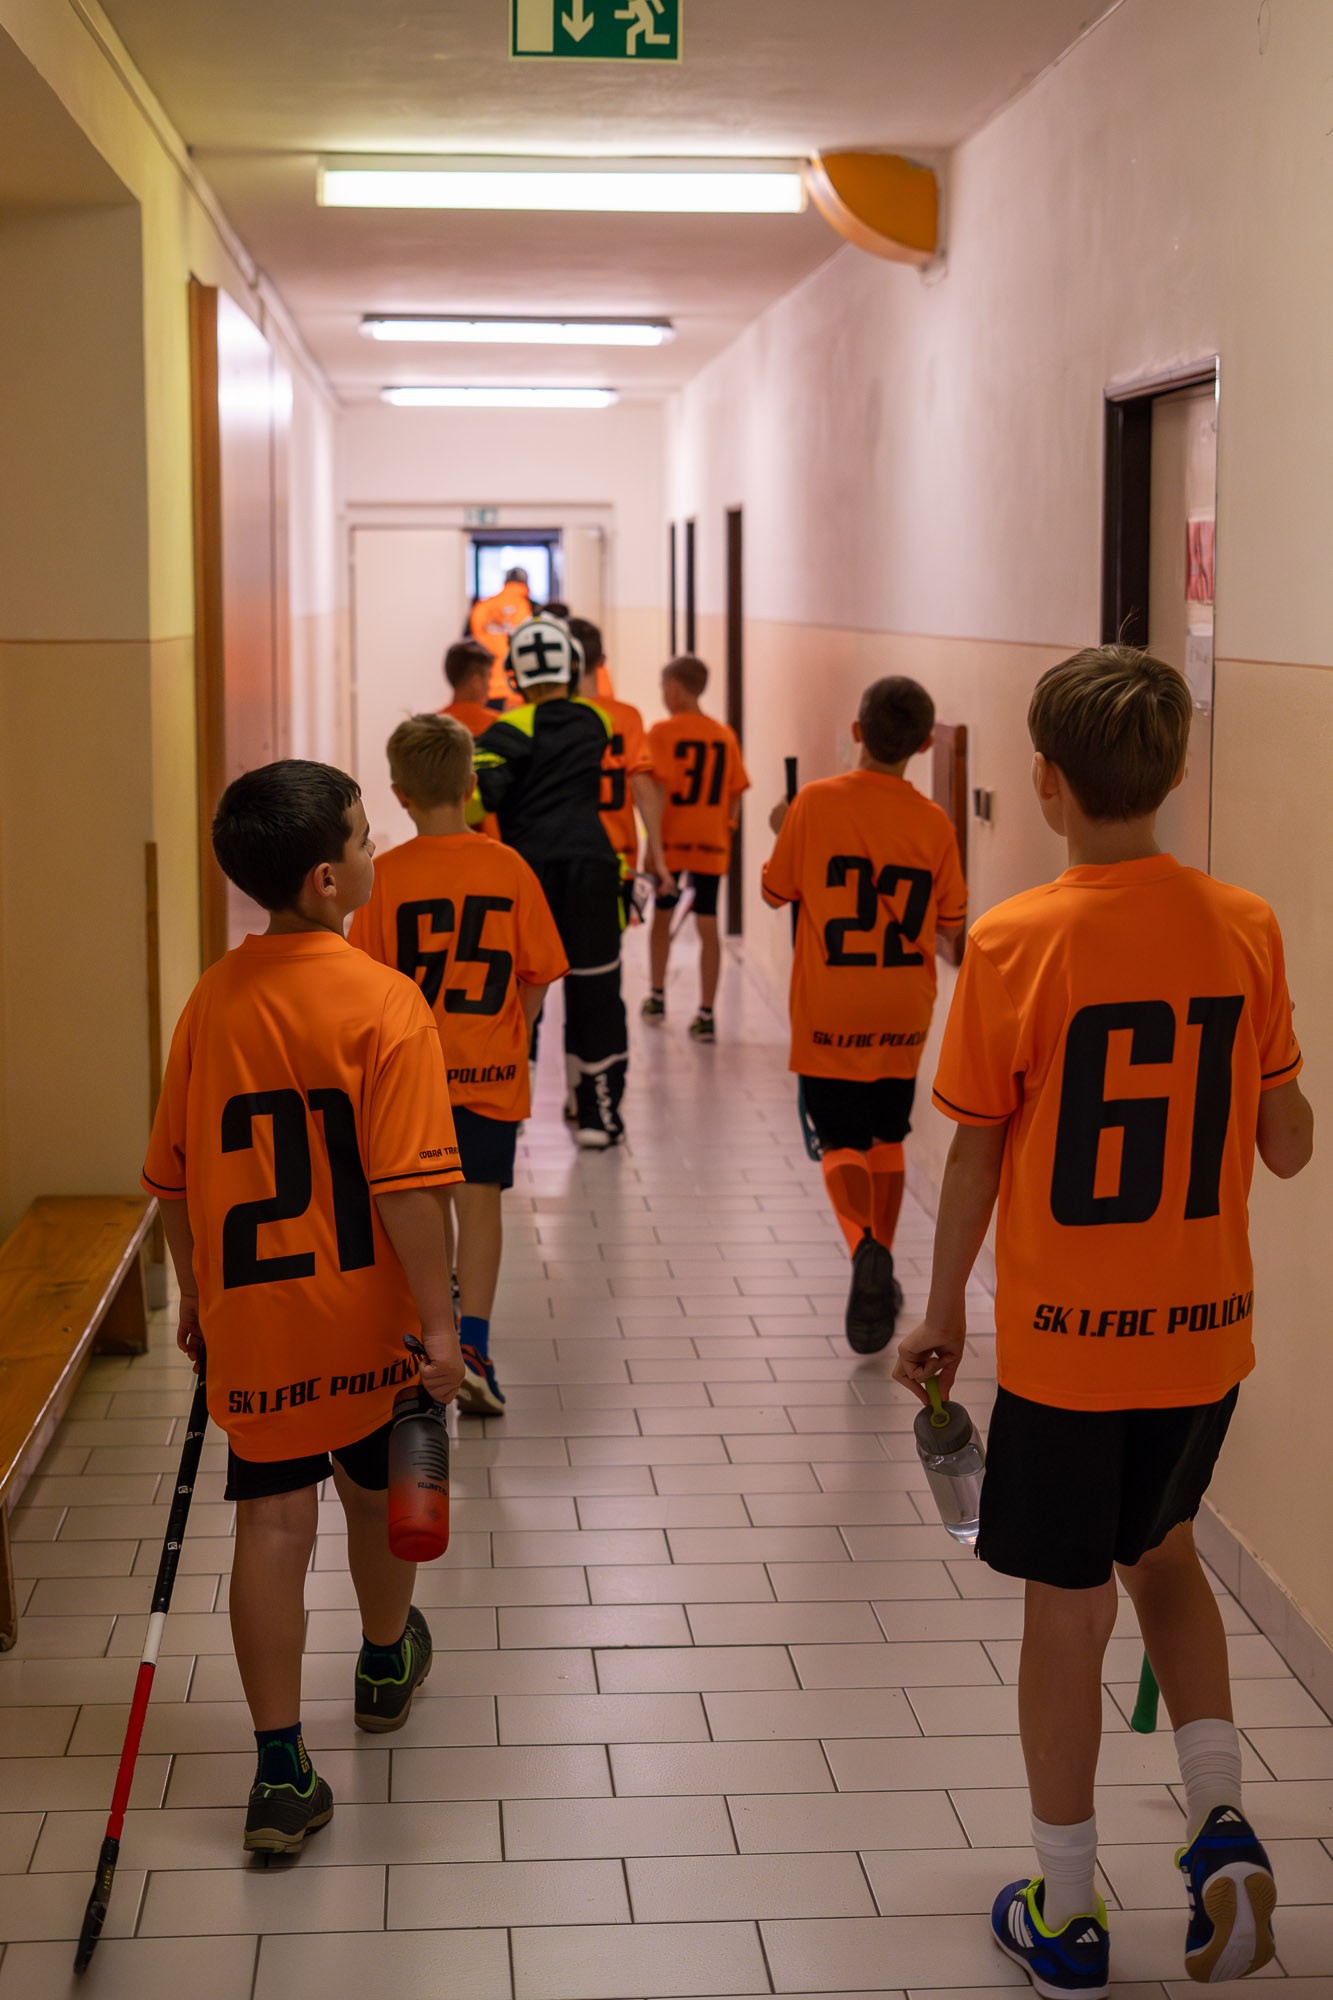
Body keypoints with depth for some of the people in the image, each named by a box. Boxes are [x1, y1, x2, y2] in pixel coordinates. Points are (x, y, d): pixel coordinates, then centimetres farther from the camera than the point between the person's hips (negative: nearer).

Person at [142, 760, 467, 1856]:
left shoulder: (214, 999, -1)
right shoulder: (383, 1003, -17)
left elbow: (173, 1175, 6)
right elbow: (406, 1186, -20)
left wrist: (195, 1293, 18)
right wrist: (438, 1322, -14)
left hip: (249, 1316, 3)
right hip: (364, 1312, -2)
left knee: (273, 1523, 5)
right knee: (377, 1491, 20)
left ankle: (282, 1774, 4)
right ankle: (387, 1663, 45)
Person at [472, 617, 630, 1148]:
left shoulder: (512, 729, -5)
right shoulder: (596, 721, 7)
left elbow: (478, 796, -16)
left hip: (528, 866, -2)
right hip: (591, 865, 2)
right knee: (594, 988, 8)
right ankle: (598, 1114, 12)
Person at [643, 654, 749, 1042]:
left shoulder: (663, 732, -8)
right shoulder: (725, 736, 4)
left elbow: (660, 789, -15)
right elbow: (735, 795, 4)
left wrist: (654, 843, -12)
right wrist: (725, 830, 14)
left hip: (672, 840, -2)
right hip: (712, 846, 2)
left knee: (662, 915, 18)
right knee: (708, 925, 1)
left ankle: (657, 997, 30)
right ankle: (706, 1014, -4)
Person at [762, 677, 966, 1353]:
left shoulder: (817, 803, -12)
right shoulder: (933, 823, -6)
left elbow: (777, 889, 0)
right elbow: (950, 920, 4)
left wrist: (782, 832, 18)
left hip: (828, 1015, -2)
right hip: (901, 1016, 2)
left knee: (843, 1143, 4)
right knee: (886, 1140, 20)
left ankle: (865, 1245, -23)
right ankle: (880, 1273, 27)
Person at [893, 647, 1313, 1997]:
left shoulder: (1015, 944, -15)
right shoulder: (1244, 928, -5)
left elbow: (976, 1155, -9)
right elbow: (1288, 1147, -1)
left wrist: (943, 1311, 4)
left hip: (1065, 1338, -3)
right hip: (1203, 1330, 4)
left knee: (1069, 1609, 10)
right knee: (1160, 1551, 27)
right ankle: (1222, 1824, 14)